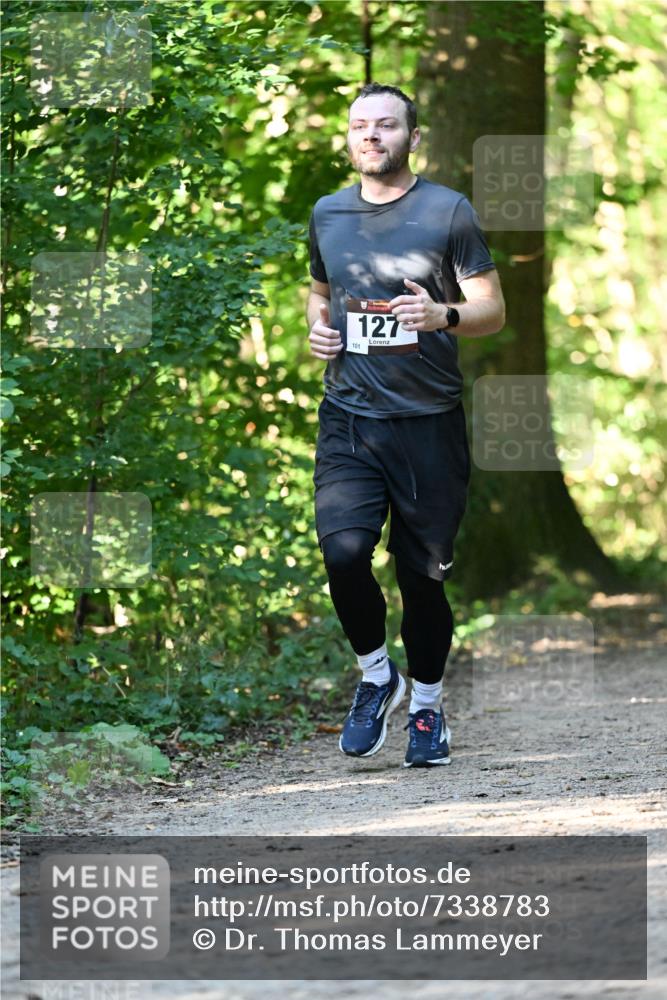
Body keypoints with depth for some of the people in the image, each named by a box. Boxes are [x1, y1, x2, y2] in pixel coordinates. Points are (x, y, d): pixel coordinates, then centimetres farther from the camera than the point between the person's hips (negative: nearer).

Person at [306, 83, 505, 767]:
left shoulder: (448, 211, 0)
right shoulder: (327, 214, 11)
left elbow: (493, 311, 2)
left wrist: (442, 315, -19)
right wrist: (317, 327, 7)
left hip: (428, 421, -2)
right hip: (348, 417, 2)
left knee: (423, 571, 2)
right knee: (343, 550, -18)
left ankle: (427, 704, 23)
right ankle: (375, 675, 7)